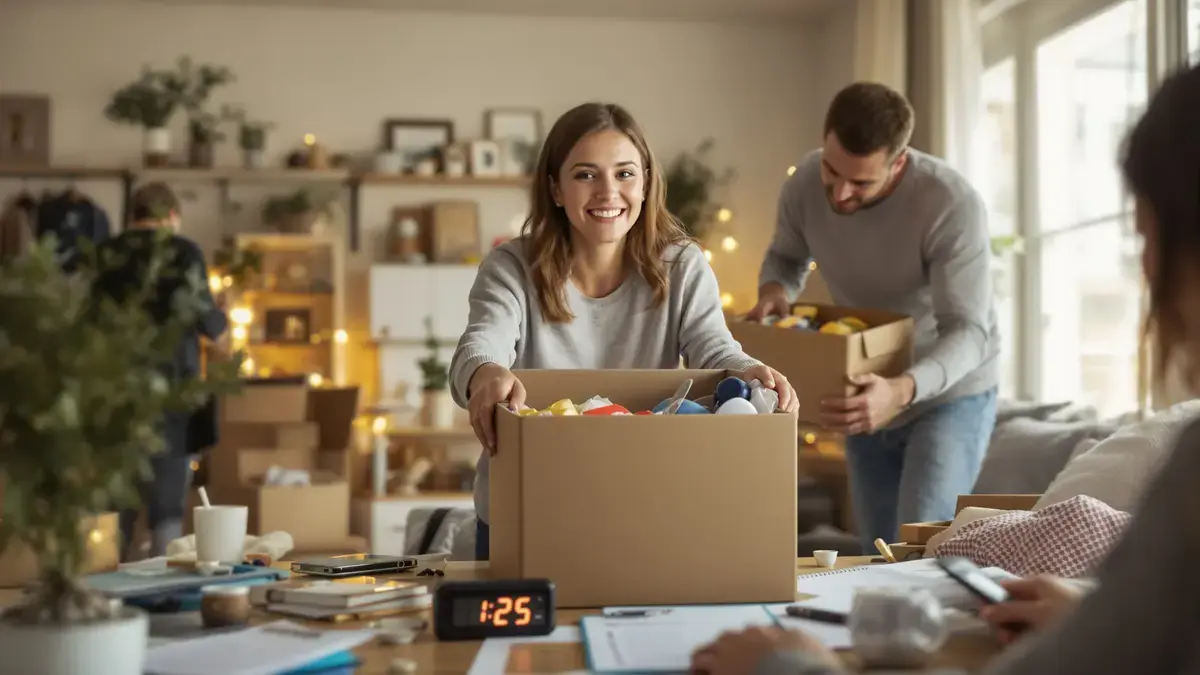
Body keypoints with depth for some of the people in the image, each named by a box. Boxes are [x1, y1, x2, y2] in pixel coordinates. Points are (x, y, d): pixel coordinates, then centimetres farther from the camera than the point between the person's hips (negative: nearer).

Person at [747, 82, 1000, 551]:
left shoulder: (953, 205, -30)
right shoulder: (804, 183, -15)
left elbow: (966, 330, -32)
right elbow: (786, 256, 5)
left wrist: (902, 390, -52)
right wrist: (773, 290, -20)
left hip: (951, 394, -5)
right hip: (867, 396, 5)